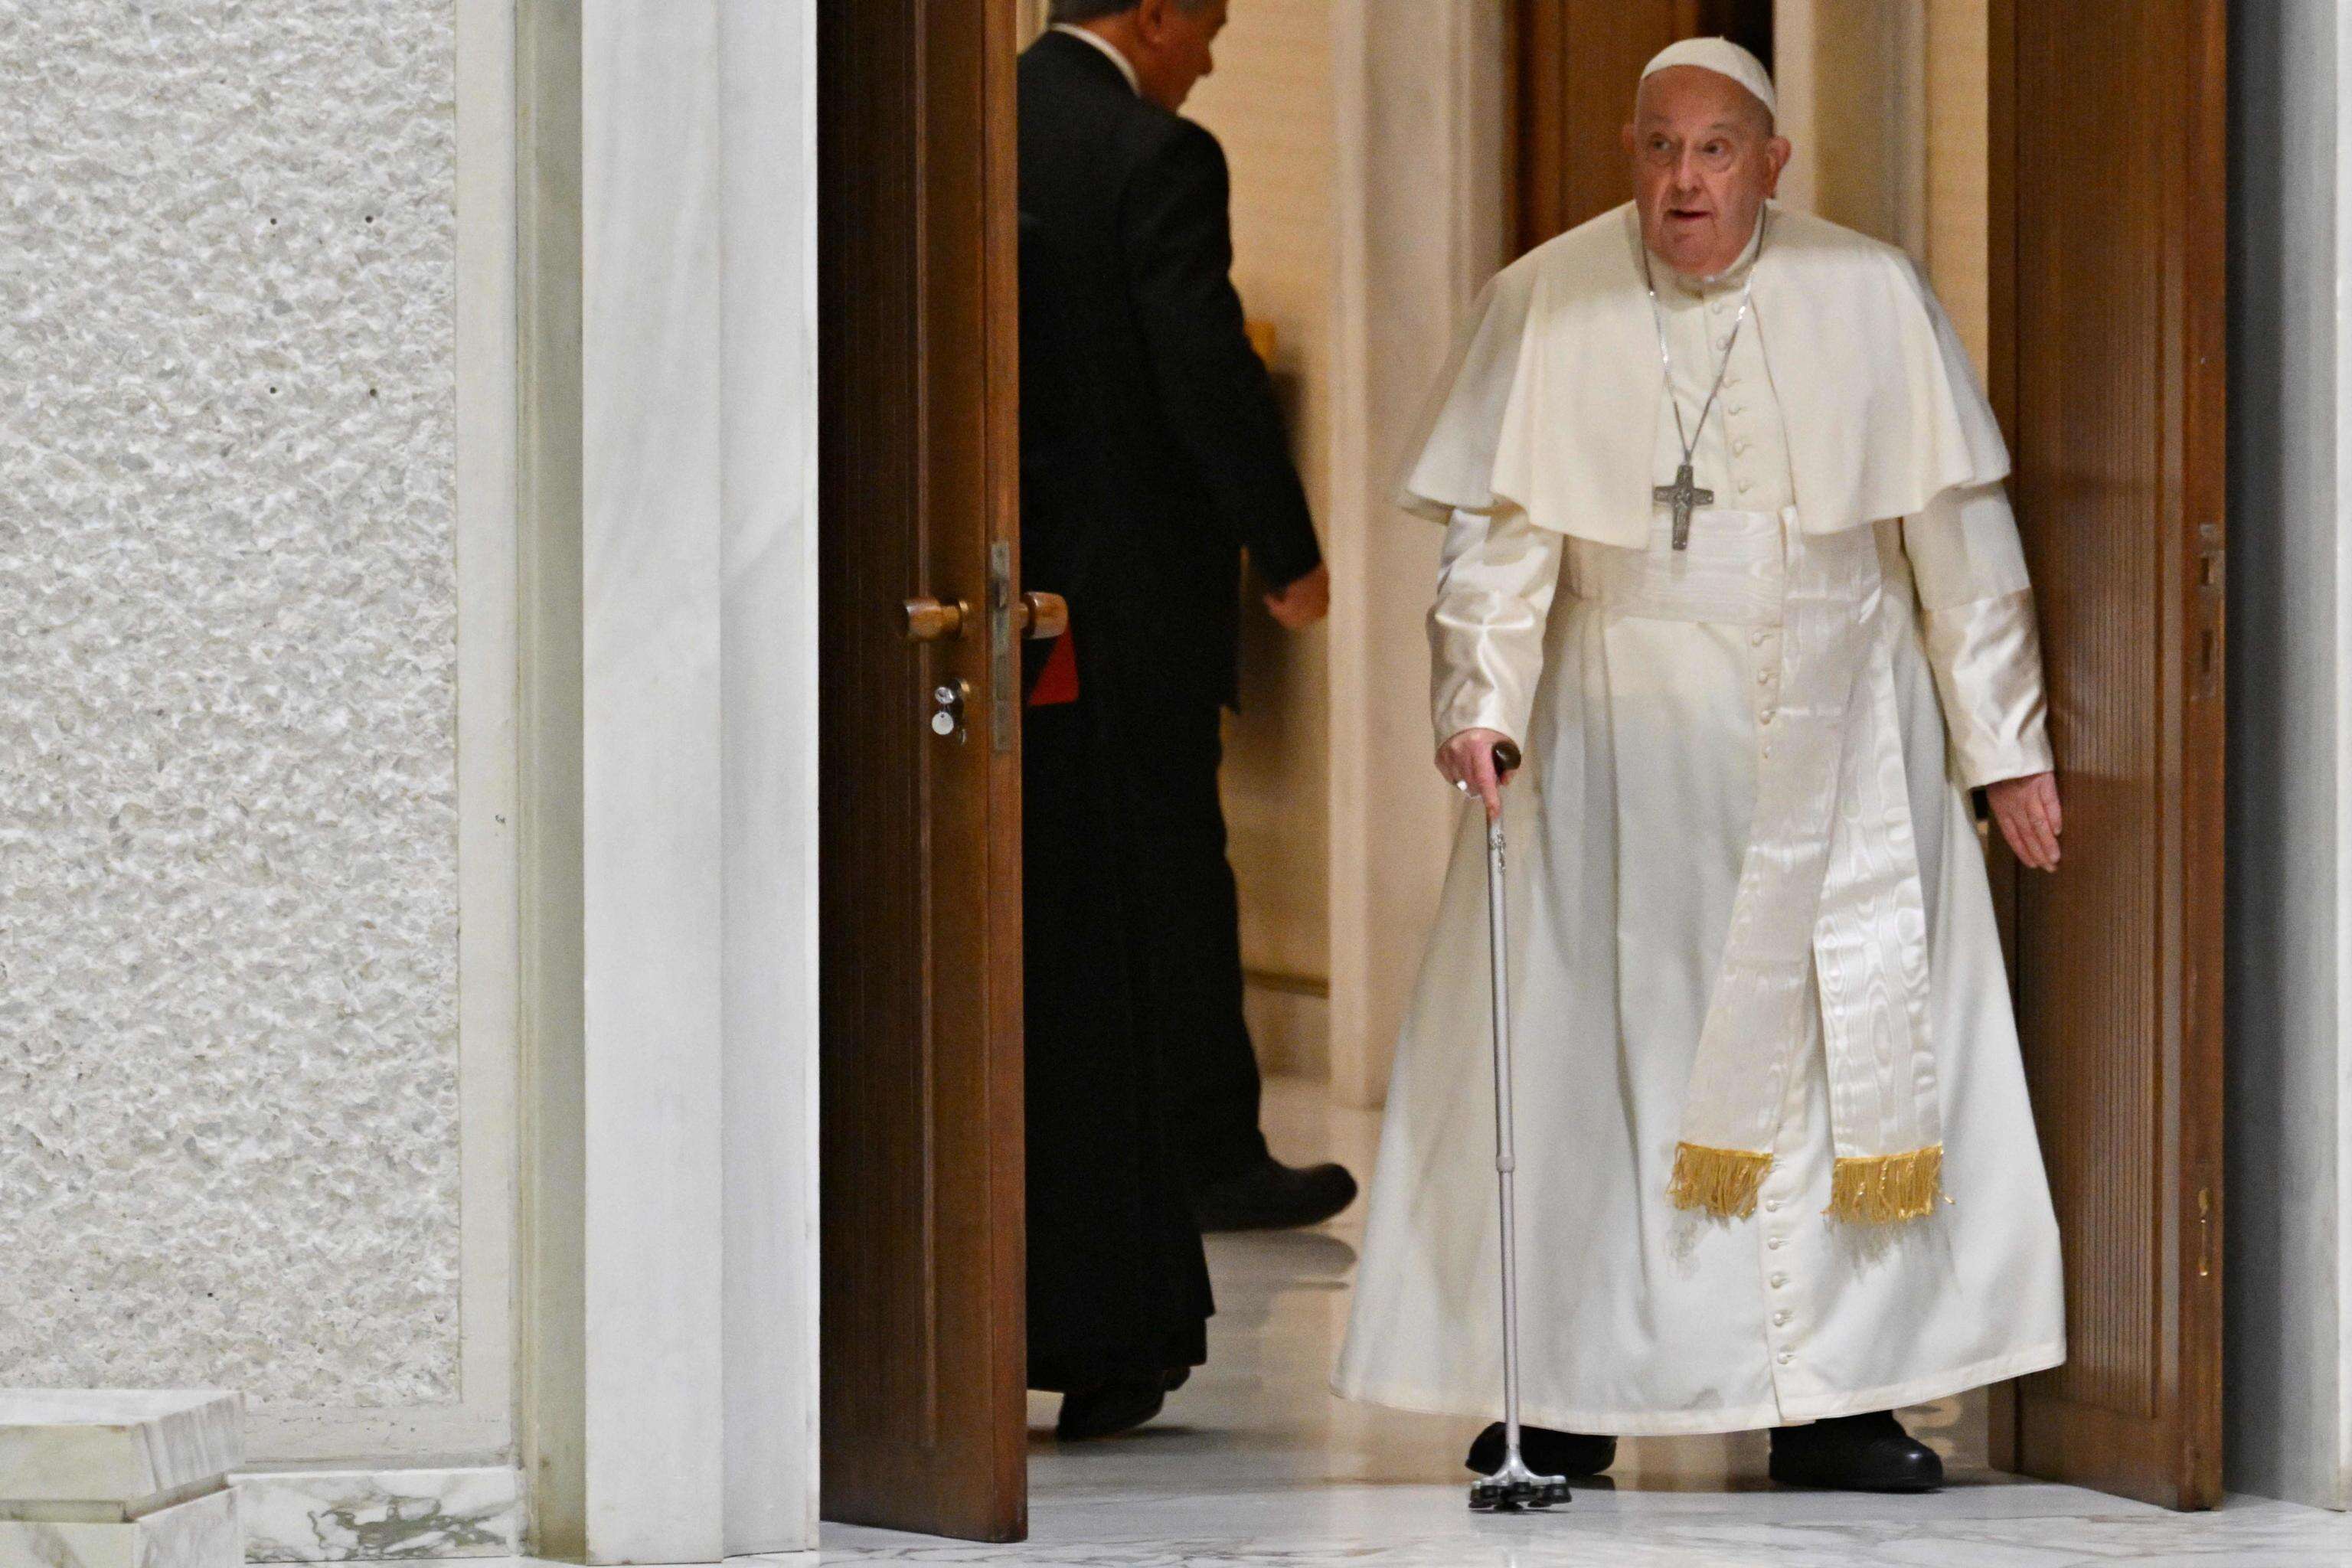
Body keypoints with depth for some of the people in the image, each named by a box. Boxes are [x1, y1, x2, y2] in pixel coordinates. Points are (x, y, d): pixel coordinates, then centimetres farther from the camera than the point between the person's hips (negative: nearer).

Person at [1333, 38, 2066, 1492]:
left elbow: (1957, 536, 2)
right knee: (1586, 1056, 0)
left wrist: (2006, 742, 2)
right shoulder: (1547, 306, -4)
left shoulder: (1872, 298, -2)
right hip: (1618, 742, 0)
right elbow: (1499, 530, -4)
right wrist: (1482, 699, -19)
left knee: (1853, 1048, -1)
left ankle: (1833, 1400, 6)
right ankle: (1568, 1396, 8)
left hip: (1833, 744, 0)